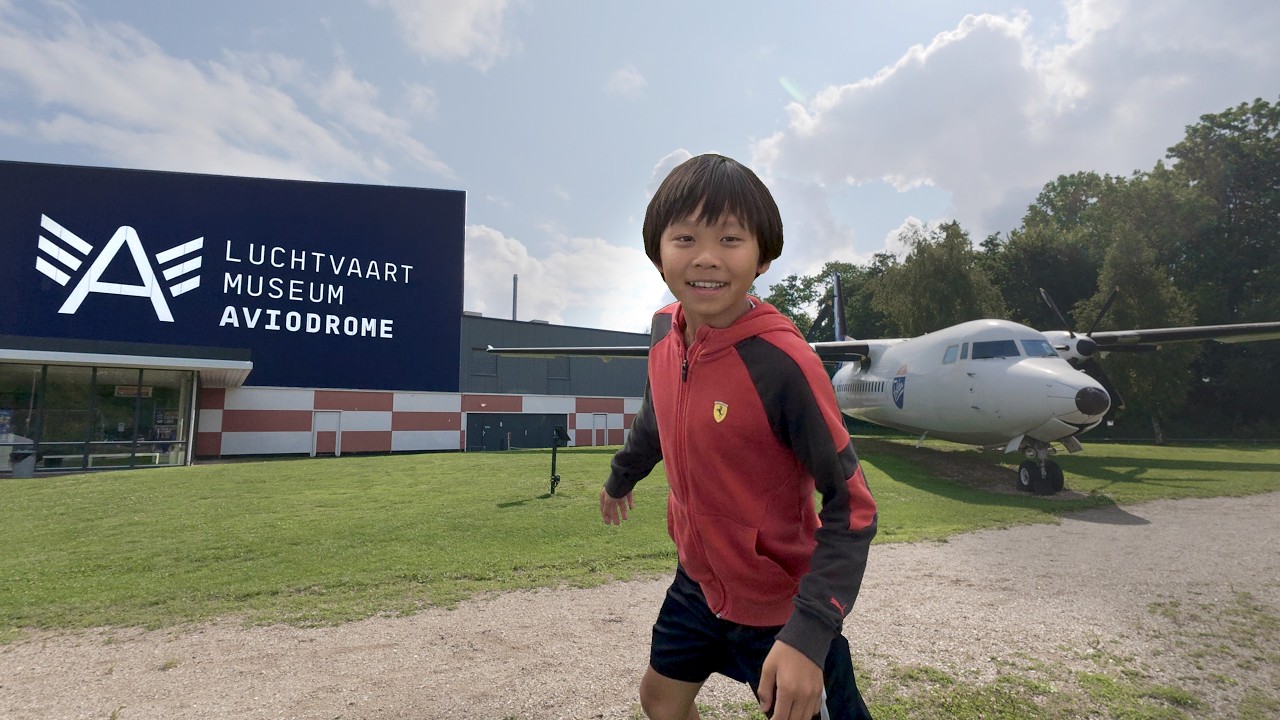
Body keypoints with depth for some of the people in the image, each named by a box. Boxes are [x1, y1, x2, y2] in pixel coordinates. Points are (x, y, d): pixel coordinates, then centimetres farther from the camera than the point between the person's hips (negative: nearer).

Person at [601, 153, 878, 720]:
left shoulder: (783, 362, -30)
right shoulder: (666, 329, -11)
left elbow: (851, 507, -23)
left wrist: (807, 634, -30)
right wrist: (621, 477, 26)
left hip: (779, 605, -6)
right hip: (699, 579, 7)